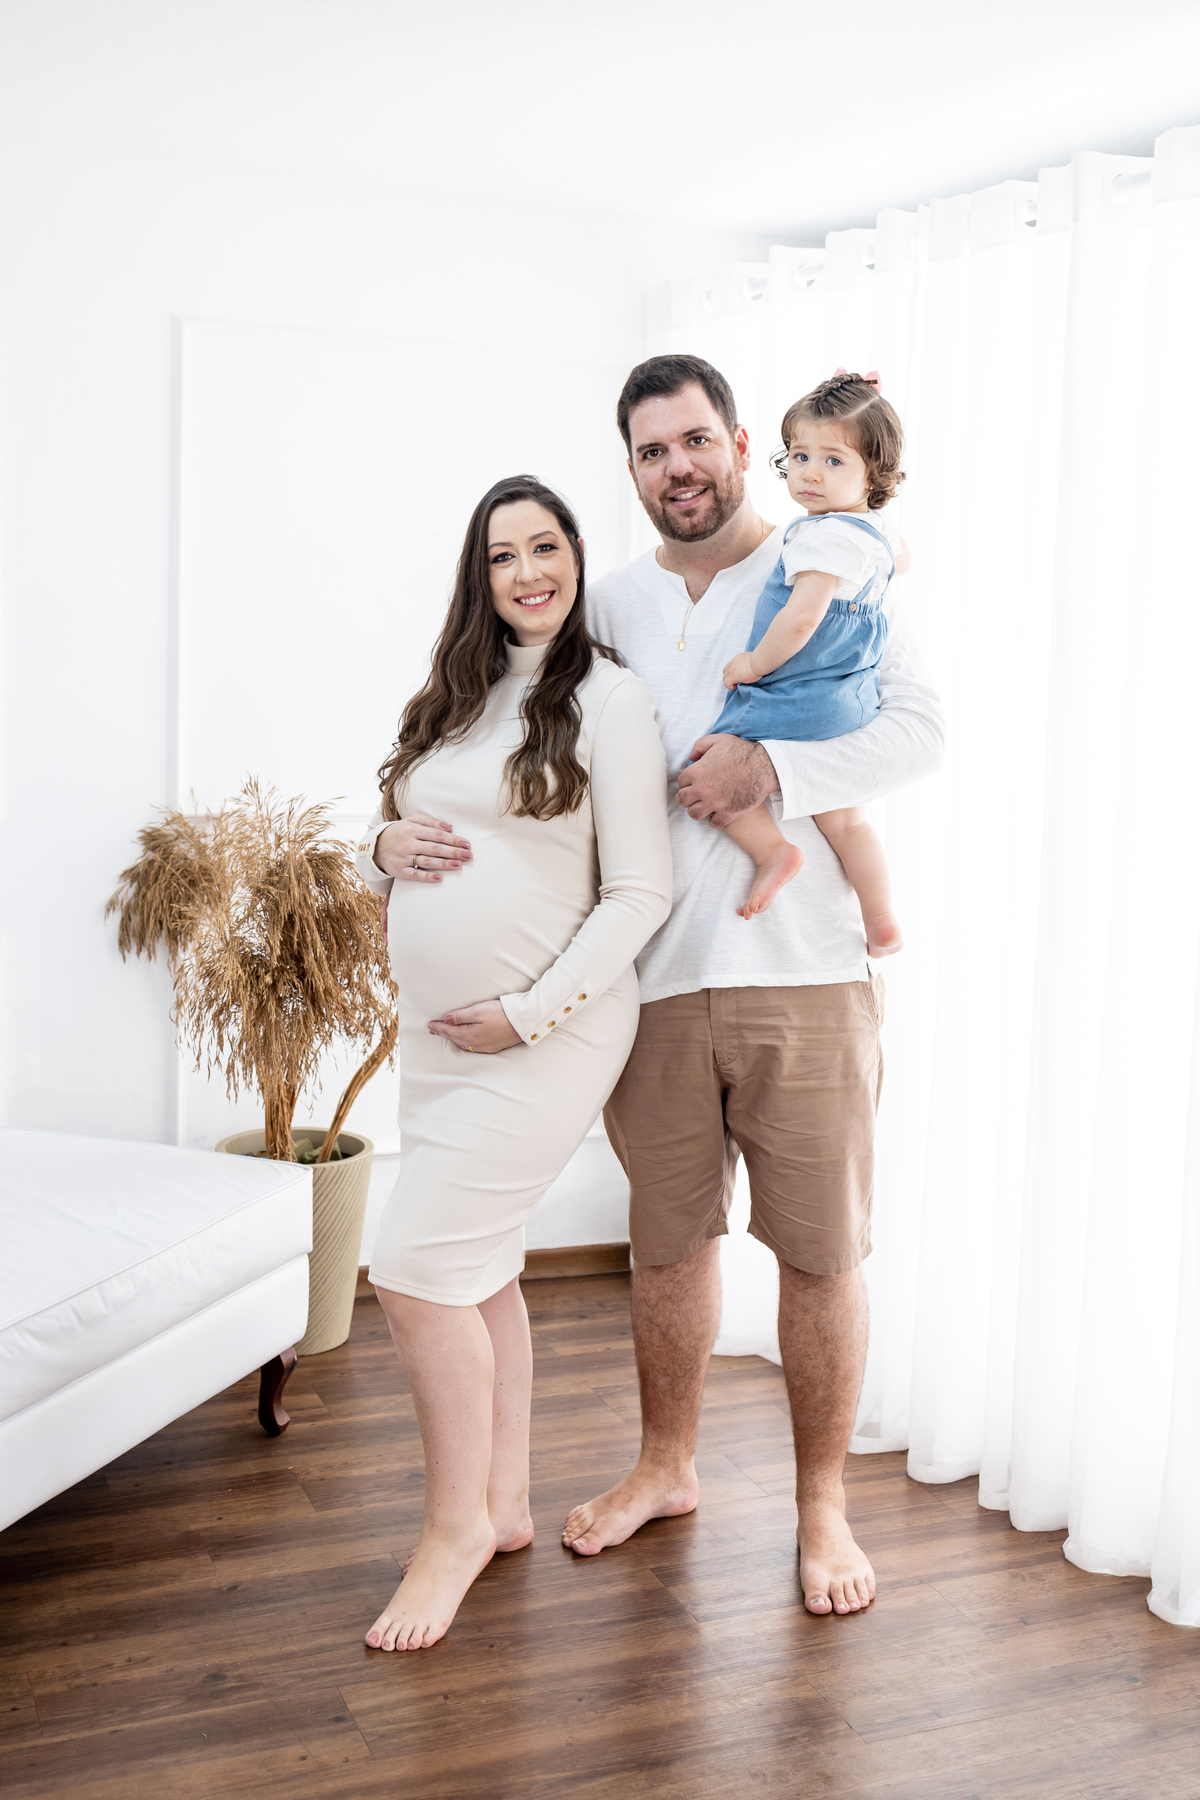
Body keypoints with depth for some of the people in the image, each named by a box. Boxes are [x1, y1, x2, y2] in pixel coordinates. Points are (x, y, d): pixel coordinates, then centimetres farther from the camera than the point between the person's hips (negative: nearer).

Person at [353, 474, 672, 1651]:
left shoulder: (608, 698, -8)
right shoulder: (455, 698, 13)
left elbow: (640, 894, -13)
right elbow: (382, 835, 19)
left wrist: (529, 1014, -17)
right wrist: (383, 848, -5)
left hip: (547, 1033, -7)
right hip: (438, 1030, 7)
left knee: (416, 1266, -9)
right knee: (476, 1271, 13)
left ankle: (456, 1525, 9)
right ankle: (503, 1503, 28)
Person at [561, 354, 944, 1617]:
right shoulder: (608, 608, 13)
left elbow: (918, 728, -7)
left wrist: (770, 768, -19)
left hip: (805, 977, -3)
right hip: (658, 979, 3)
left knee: (822, 1253, 4)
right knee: (667, 1240, 15)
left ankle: (821, 1504, 22)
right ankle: (667, 1467, 35)